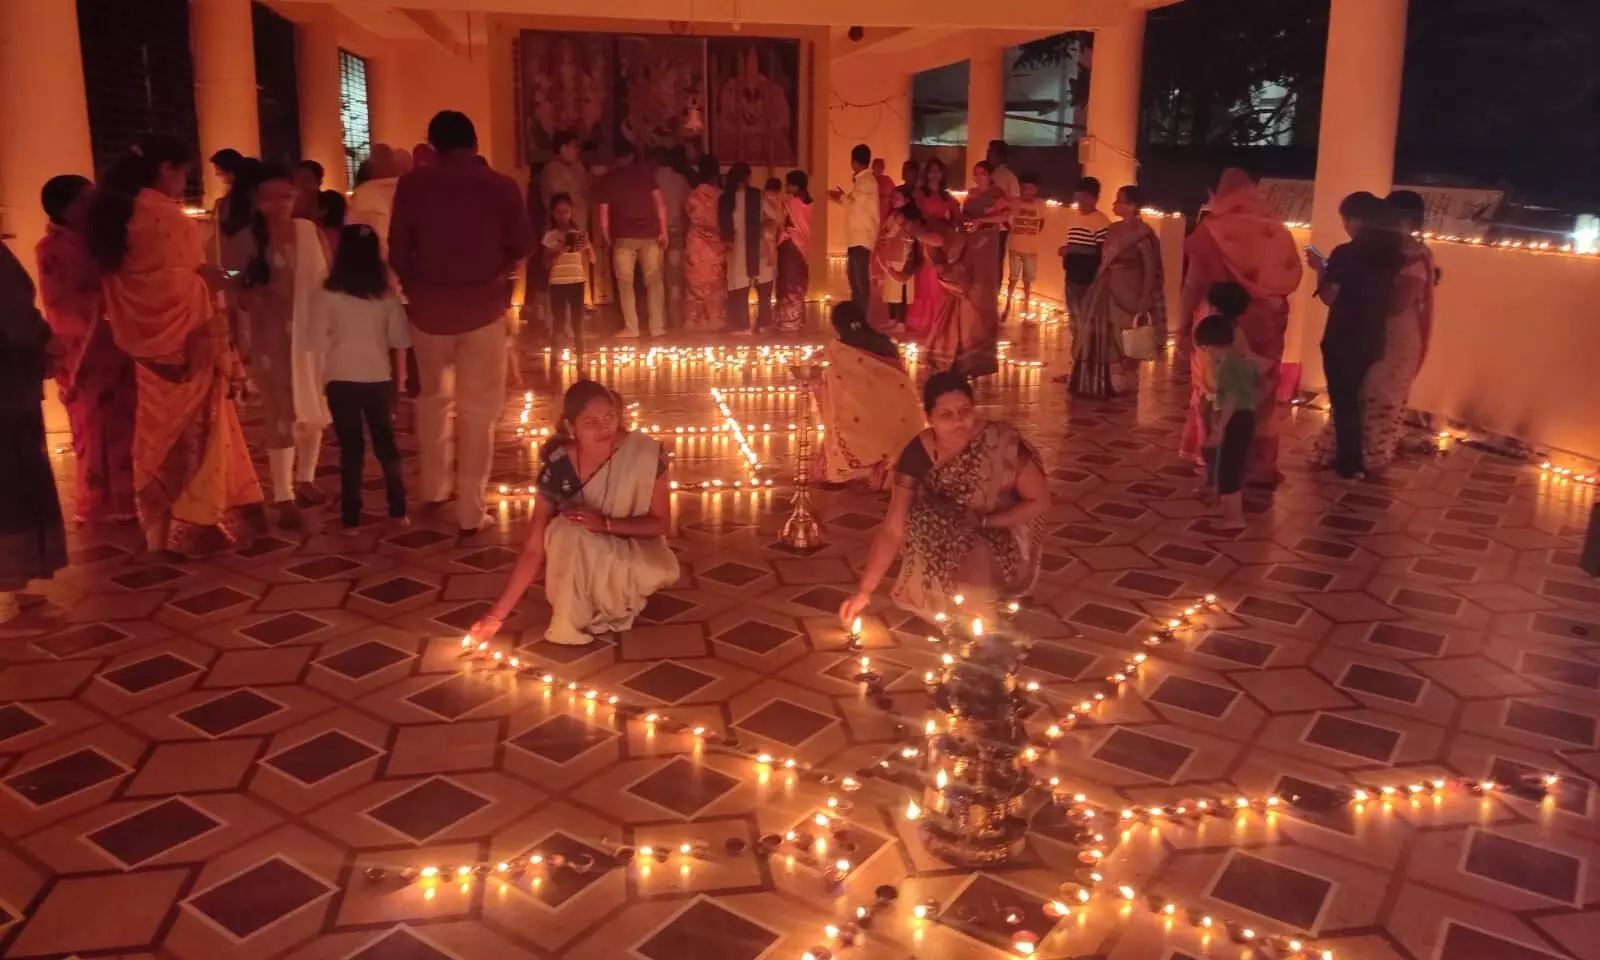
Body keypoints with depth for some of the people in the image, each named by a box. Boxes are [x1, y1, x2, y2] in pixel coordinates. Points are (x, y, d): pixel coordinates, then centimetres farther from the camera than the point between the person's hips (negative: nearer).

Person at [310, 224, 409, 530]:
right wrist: (400, 376, 14)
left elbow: (319, 342, -6)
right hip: (379, 379, 2)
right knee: (385, 442, 16)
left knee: (351, 448, 6)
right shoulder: (387, 294, -3)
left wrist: (321, 377, 9)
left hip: (341, 380, -2)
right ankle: (398, 510, 19)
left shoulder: (327, 295, -8)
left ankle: (351, 517, 9)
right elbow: (398, 340, 1)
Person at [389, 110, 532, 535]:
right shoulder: (501, 186, -6)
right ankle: (470, 510, 7)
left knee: (433, 397, 22)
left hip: (429, 306, 2)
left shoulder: (412, 184, -4)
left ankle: (434, 488, 31)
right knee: (479, 408, 5)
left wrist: (415, 288, 14)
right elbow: (522, 247, 0)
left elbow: (398, 250, -3)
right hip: (483, 307, -2)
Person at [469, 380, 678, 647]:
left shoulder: (646, 453, -25)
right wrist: (497, 615, -22)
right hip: (581, 563, 1)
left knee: (664, 571, -35)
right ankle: (569, 621, -9)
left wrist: (605, 524, -31)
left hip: (634, 553, 0)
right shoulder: (557, 469, -22)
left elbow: (661, 523, -14)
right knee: (565, 530, -33)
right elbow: (534, 550, -18)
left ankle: (620, 599, -1)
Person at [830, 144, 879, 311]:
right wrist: (841, 198, 15)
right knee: (854, 277, 15)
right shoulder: (861, 180, 17)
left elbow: (857, 206, -19)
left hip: (863, 237, -10)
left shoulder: (866, 181, -13)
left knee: (861, 278, -9)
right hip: (856, 236, 10)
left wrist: (842, 197, -4)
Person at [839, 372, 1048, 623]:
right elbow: (893, 529, -17)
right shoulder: (917, 454, -17)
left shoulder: (1001, 442, -25)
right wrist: (864, 591, -24)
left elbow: (1040, 501, -12)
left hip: (1001, 545, -3)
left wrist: (984, 521, -21)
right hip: (945, 549, 4)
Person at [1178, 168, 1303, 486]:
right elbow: (1288, 280, 5)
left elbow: (1193, 285, -12)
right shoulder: (1275, 230, 3)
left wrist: (1183, 328, -6)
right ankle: (1258, 467, 22)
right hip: (1264, 330, 3)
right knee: (1259, 396, 15)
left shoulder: (1212, 231, -8)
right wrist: (1273, 322, 13)